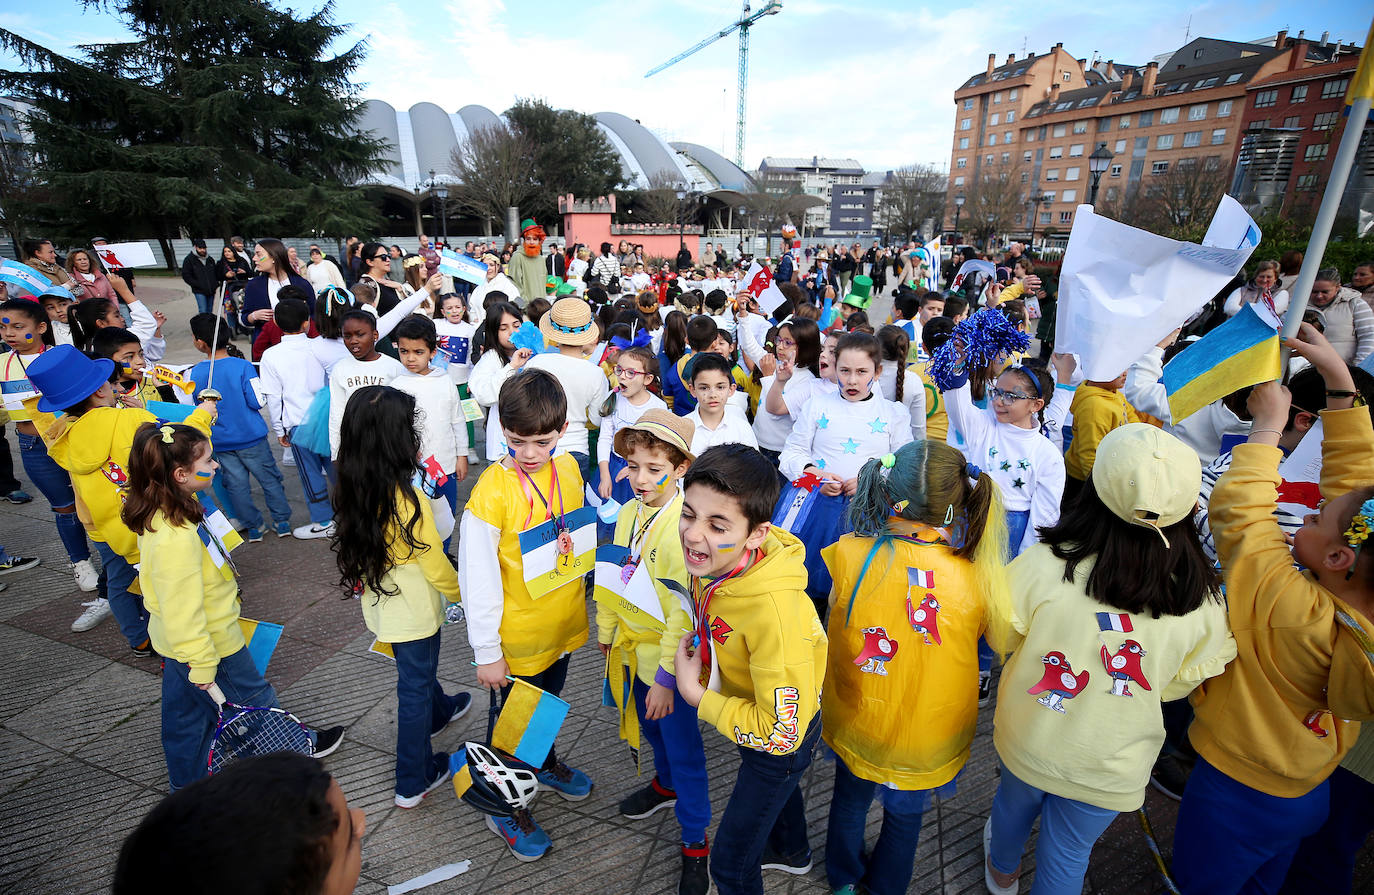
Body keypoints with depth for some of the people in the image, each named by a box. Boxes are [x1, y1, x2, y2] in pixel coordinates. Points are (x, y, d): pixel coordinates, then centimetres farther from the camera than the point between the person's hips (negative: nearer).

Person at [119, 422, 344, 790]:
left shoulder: (161, 517, -3)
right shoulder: (176, 538, -35)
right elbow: (183, 611, -31)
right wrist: (202, 666, -22)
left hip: (176, 647, 9)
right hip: (208, 646, -9)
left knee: (184, 716, 25)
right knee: (255, 699, 14)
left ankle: (187, 786, 45)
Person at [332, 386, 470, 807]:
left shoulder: (352, 491, -10)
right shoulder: (408, 499, -31)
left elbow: (361, 547, 3)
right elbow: (434, 562, -20)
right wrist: (458, 591, -2)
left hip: (378, 605, 7)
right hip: (413, 610, -7)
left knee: (416, 670, 31)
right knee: (414, 688, 12)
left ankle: (440, 710, 59)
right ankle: (413, 782, 29)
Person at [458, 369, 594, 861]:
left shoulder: (568, 468, -8)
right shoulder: (491, 491, -25)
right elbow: (477, 577, -20)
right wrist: (487, 651, -15)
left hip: (564, 618, 5)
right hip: (520, 632, -5)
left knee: (549, 700, 28)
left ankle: (546, 764, 56)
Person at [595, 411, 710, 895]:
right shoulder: (628, 513, -4)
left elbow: (685, 611, -25)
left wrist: (667, 677, -21)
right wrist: (606, 629, 15)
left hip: (668, 657, -7)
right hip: (631, 648, 7)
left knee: (683, 749, 10)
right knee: (649, 727, 28)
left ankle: (695, 843, 32)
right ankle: (665, 784, 57)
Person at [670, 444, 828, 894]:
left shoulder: (773, 610, -45)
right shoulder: (709, 562, -22)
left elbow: (781, 732, -35)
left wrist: (698, 697, -29)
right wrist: (693, 661, -11)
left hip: (783, 739, -8)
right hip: (754, 719, 8)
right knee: (775, 786, 37)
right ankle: (793, 853, 69)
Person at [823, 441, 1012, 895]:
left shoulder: (848, 556, -29)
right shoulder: (977, 579, -27)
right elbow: (995, 635, -6)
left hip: (856, 724, 0)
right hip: (928, 737, 0)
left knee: (850, 799, 32)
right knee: (904, 816, 31)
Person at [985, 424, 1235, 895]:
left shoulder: (1041, 565, -31)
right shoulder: (1203, 601, -23)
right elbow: (1180, 682, -5)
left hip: (1028, 741, 0)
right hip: (1111, 770, 0)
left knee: (1014, 807, 31)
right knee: (1067, 855, 24)